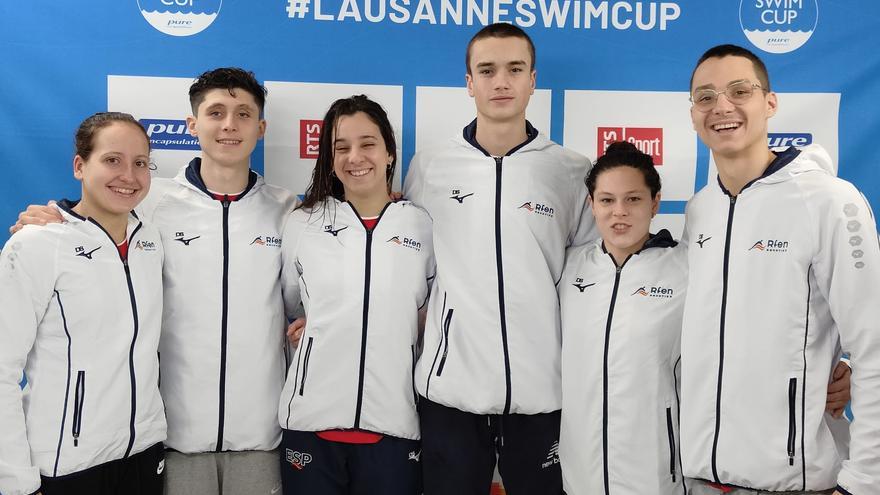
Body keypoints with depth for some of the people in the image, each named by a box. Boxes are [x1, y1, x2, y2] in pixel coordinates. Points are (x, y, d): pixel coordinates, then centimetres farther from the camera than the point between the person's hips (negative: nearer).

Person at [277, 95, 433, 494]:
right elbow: (279, 310, 16)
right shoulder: (302, 224, 5)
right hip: (311, 420, 1)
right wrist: (303, 331, 4)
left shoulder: (423, 226, 4)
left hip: (394, 424, 0)